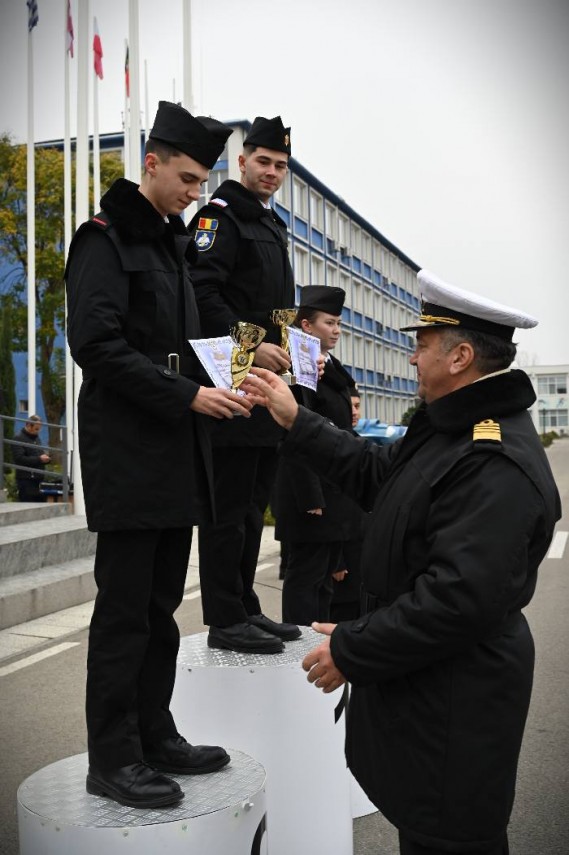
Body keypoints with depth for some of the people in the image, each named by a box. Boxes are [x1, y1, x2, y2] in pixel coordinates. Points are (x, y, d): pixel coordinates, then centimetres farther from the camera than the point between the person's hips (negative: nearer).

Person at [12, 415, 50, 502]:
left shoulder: (37, 438, 20)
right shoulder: (18, 438, -5)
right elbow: (19, 459, -17)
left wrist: (45, 458, 6)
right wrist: (39, 459, -18)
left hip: (39, 478, 7)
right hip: (26, 480, -7)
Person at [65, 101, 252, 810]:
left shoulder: (174, 244, 19)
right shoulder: (106, 238, -6)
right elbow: (97, 344, -17)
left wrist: (218, 384, 5)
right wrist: (188, 397, -20)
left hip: (177, 456, 8)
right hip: (127, 452, -8)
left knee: (162, 605, 13)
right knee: (124, 608, -2)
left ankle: (156, 736, 24)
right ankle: (112, 759, 10)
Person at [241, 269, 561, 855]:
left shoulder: (497, 466, -28)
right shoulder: (448, 427, 5)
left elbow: (459, 599, -31)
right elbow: (377, 474, 14)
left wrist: (351, 650, -22)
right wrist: (295, 422, 10)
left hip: (454, 702, -10)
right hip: (416, 677, 10)